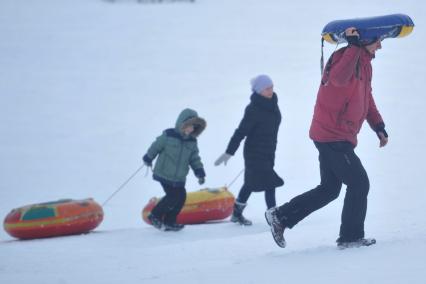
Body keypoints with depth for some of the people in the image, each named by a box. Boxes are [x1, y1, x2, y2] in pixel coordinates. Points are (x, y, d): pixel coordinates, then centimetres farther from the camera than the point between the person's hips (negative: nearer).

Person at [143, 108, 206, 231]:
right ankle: (155, 215, 8)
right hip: (165, 174, -6)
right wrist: (148, 159, 11)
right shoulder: (168, 136, -14)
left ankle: (169, 222, 17)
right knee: (173, 197, -12)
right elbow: (155, 147, -1)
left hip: (179, 178, 6)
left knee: (180, 197, 2)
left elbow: (195, 159, 7)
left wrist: (200, 172, -4)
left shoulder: (192, 142, 3)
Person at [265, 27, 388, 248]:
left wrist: (378, 127, 17)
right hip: (334, 137, -10)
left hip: (330, 136, 10)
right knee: (359, 183, -5)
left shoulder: (364, 64, 16)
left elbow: (366, 97, 26)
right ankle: (351, 237, 4)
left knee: (329, 189, 14)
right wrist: (354, 46, -40)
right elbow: (338, 78, -41)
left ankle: (280, 216, 15)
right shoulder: (345, 57, -16)